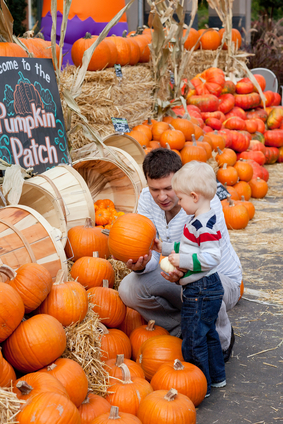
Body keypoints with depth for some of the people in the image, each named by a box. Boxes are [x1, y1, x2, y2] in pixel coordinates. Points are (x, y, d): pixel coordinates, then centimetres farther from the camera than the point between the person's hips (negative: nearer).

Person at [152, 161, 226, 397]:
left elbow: (211, 258, -29)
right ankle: (216, 376, 37)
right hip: (205, 289, 11)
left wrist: (182, 260, -26)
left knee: (194, 339, 0)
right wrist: (165, 248, 16)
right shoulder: (199, 221, 9)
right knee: (207, 334, 23)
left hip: (201, 293, -11)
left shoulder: (205, 225, -23)